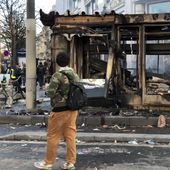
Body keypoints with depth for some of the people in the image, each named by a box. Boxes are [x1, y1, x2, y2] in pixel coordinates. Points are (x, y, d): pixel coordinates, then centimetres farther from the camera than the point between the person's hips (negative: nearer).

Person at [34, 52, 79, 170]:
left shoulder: (57, 75, -13)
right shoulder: (75, 75, 7)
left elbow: (50, 92, -17)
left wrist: (47, 88, 3)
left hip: (60, 110, -6)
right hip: (73, 109, 7)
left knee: (53, 136, 5)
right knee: (70, 135, 10)